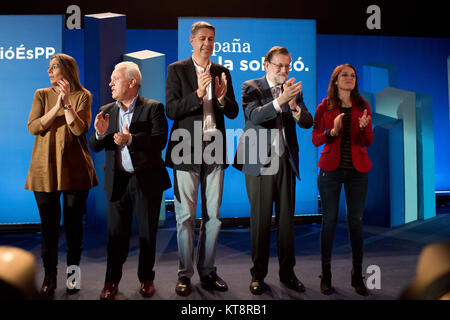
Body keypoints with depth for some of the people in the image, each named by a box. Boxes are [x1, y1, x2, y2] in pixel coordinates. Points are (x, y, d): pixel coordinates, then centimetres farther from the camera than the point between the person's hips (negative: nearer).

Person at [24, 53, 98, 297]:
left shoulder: (82, 96, 3)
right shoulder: (42, 95, 9)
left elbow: (80, 129, -9)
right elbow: (33, 127, -3)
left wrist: (67, 102, -17)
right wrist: (57, 107, -13)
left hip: (75, 168, -1)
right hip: (45, 168, 2)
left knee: (74, 222, 6)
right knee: (49, 224, 6)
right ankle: (49, 276, 19)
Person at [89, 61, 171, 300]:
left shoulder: (153, 108, -4)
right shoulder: (106, 110, 10)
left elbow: (160, 141, -14)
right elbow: (94, 147, 8)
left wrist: (131, 139, -27)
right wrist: (100, 134, -14)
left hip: (147, 179, -3)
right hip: (117, 180, 3)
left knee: (147, 232, 8)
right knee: (116, 233, 8)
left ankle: (146, 278, 25)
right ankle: (112, 280, 22)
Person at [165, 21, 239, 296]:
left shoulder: (222, 72, 12)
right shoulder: (177, 70, 1)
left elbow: (233, 113, 8)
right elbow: (171, 110, -9)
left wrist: (222, 98, -12)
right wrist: (198, 94, -21)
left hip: (215, 150, 4)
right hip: (187, 150, -3)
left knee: (213, 215, 8)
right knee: (186, 215, 2)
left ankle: (207, 271, 21)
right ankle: (185, 274, 13)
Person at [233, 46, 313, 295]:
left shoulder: (293, 90, 11)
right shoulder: (251, 87, 0)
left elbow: (307, 123, 1)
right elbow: (254, 116, -17)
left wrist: (294, 105, -18)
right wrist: (280, 100, -30)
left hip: (286, 162, 4)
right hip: (259, 163, -3)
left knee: (287, 219, 8)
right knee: (260, 220, 3)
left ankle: (287, 273, 20)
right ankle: (258, 274, 16)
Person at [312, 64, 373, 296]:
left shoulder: (363, 106, 8)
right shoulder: (324, 107, 4)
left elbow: (368, 142, 5)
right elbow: (316, 140, 1)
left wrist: (364, 127, -15)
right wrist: (333, 131, -17)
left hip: (357, 171, 2)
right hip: (331, 169, -1)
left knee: (356, 221, 2)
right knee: (329, 220, 0)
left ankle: (357, 276, 13)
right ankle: (326, 275, 10)